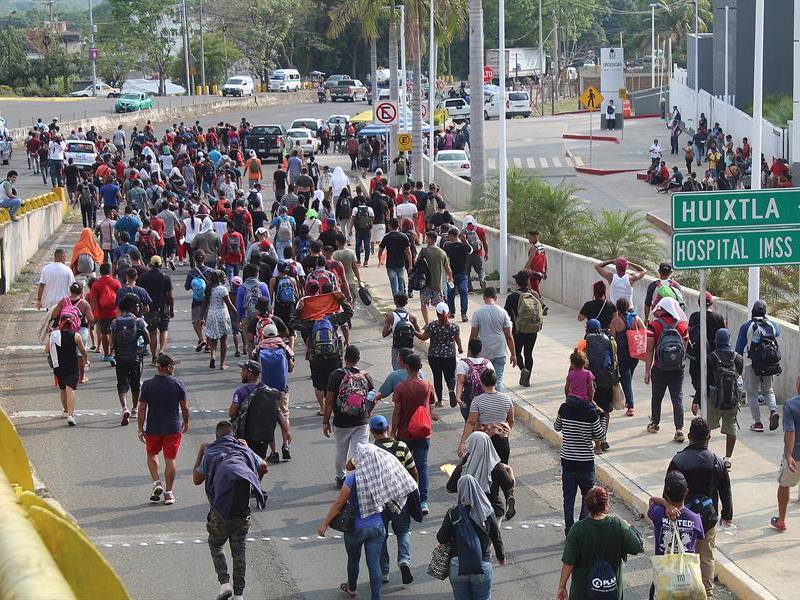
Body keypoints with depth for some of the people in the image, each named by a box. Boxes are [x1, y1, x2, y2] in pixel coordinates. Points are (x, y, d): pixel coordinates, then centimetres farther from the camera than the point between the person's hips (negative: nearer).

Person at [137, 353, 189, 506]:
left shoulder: (148, 385, -7)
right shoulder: (178, 384, -8)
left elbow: (142, 409, -6)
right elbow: (185, 407, -1)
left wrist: (140, 429, 2)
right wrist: (186, 423, 16)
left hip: (153, 428, 1)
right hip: (173, 428, 0)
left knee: (152, 455, 22)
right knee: (170, 459, 6)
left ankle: (156, 483, 6)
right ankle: (168, 493, 9)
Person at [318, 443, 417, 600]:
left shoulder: (353, 478, -22)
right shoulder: (382, 476, -11)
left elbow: (339, 503, -15)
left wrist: (325, 523, -7)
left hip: (356, 528, -2)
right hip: (377, 527, 2)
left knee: (353, 559, 22)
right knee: (374, 563, 8)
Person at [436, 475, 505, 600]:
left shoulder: (452, 514, -10)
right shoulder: (488, 512, -5)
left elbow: (441, 539, -8)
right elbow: (496, 538, 4)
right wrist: (501, 557, 20)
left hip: (458, 568, 0)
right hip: (483, 566, 0)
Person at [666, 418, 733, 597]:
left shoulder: (678, 461, -14)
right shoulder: (717, 462, -7)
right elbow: (726, 492, 3)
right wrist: (727, 515, 18)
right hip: (709, 518, 2)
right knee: (707, 557, 12)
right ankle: (708, 591, 18)